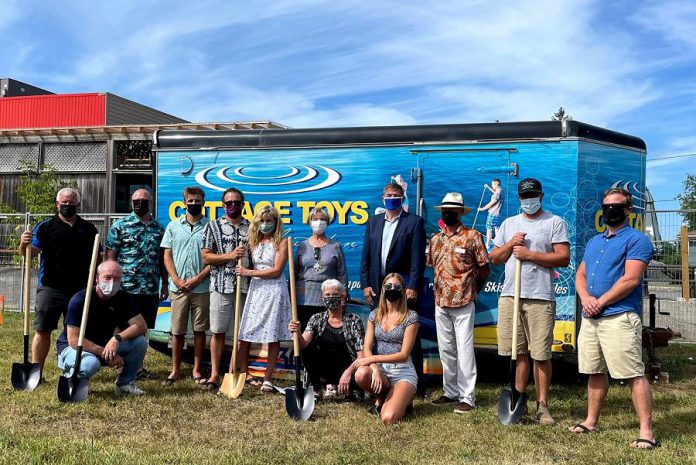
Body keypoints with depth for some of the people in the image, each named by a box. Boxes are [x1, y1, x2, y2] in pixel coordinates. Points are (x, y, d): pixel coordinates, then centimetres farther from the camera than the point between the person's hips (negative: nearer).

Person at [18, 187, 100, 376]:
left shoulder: (88, 229, 11)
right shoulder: (45, 226, 4)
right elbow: (32, 252, -5)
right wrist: (24, 244, -26)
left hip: (80, 290, 2)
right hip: (50, 288, -2)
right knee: (42, 330, -1)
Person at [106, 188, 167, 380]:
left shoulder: (159, 229, 11)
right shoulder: (120, 225, -1)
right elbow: (110, 256, -3)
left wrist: (164, 283, 12)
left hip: (151, 290, 4)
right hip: (126, 288, -4)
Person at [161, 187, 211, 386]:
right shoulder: (174, 226, 9)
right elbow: (167, 256, 7)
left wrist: (198, 279, -10)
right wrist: (177, 280, -5)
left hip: (201, 287, -1)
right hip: (178, 287, 1)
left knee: (199, 330, 5)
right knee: (177, 331, 5)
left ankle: (197, 370, 16)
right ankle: (175, 370, 16)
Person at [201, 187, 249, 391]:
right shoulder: (213, 226, 4)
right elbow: (206, 257, -2)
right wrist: (230, 255, -14)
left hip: (246, 286, 2)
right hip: (221, 285, -2)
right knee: (218, 331, 2)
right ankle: (214, 374, 9)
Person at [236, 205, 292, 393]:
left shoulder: (281, 242, -1)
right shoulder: (253, 242, 13)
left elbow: (276, 271, -9)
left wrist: (249, 272, -9)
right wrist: (241, 260, 2)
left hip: (274, 291, -4)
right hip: (255, 290, 4)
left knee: (273, 337, 1)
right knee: (244, 335, -1)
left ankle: (267, 379, 10)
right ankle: (242, 375, 11)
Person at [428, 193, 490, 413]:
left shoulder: (472, 236, -4)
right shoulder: (435, 239, 12)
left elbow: (484, 269, 1)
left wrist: (472, 289, 9)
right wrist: (443, 288, 13)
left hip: (463, 303, -5)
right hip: (441, 303, 6)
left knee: (464, 350, -4)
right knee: (445, 350, 11)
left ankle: (467, 397, 2)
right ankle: (451, 392, 22)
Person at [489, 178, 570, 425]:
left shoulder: (555, 222, 3)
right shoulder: (509, 223, 18)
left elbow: (564, 257, -7)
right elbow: (494, 258, 17)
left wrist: (529, 254, -11)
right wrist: (510, 245, -1)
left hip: (540, 298, -4)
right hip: (510, 294, 4)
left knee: (541, 354, -1)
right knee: (519, 351, 8)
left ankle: (542, 406, 7)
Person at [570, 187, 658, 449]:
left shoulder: (636, 240, -5)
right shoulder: (594, 241, 20)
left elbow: (630, 279, -16)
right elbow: (580, 275, 18)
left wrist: (599, 302, -14)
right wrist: (585, 297, -3)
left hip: (620, 317, -8)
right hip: (590, 318, 8)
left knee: (634, 375, -8)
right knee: (595, 372, 15)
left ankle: (646, 432, -3)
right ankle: (592, 421, 26)